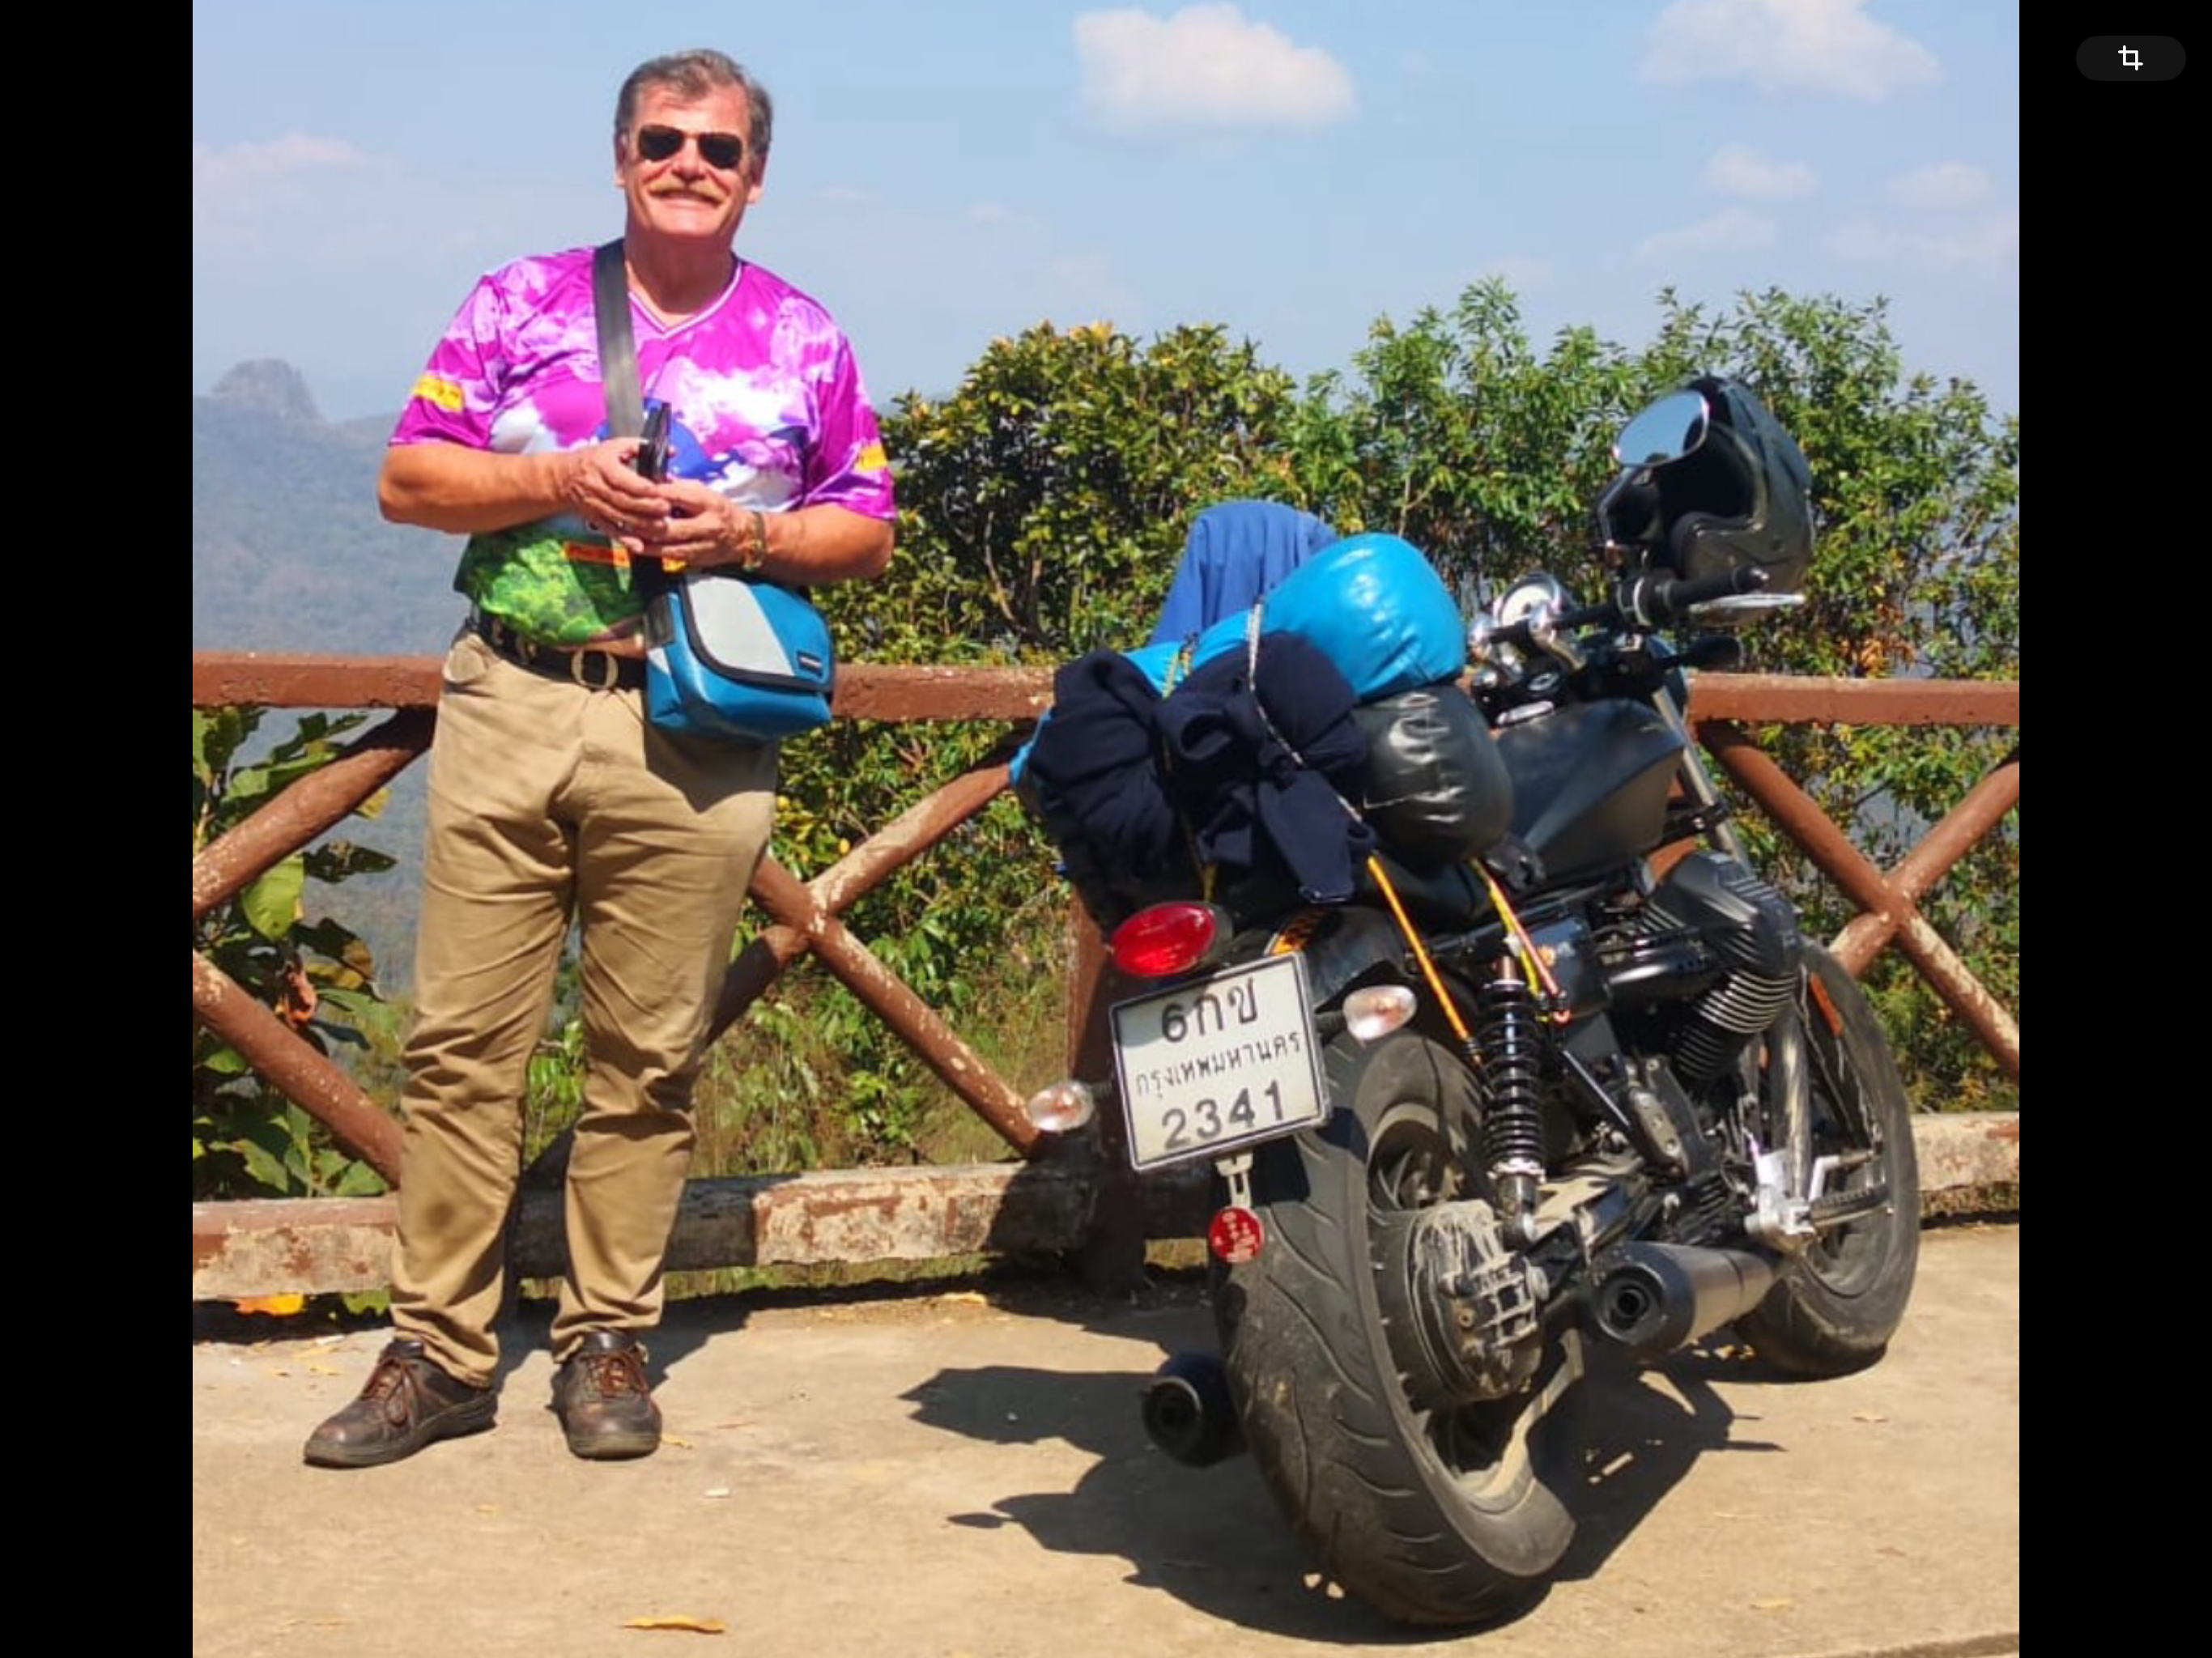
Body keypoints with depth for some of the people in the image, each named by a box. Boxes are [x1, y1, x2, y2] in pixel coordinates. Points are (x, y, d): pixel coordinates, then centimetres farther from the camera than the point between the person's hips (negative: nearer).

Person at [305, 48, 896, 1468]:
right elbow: (408, 479, 6)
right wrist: (560, 481, -9)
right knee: (463, 1042, -1)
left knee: (650, 1059, 3)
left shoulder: (805, 341, 11)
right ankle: (439, 1352, 7)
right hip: (510, 705, 1)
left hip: (694, 736, 0)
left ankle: (610, 1341, 14)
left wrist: (754, 533, -7)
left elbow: (868, 533, 13)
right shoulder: (519, 304, 11)